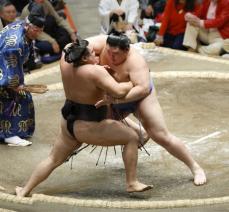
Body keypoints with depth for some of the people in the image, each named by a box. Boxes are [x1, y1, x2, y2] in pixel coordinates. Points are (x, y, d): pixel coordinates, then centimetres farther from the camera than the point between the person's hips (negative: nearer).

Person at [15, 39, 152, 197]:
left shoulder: (66, 63, -4)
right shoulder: (96, 71, -23)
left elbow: (68, 48, 19)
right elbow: (118, 91, -32)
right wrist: (132, 83, -12)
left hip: (69, 123, 8)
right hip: (88, 128, -7)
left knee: (53, 160, 25)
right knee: (132, 137, 0)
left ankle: (25, 191, 30)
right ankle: (132, 183, 1)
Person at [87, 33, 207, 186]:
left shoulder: (135, 61, -36)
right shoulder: (103, 43, -23)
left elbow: (143, 89, -45)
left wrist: (115, 99, -52)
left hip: (139, 97, -6)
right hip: (114, 96, 6)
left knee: (162, 136, -11)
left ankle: (195, 167, 1)